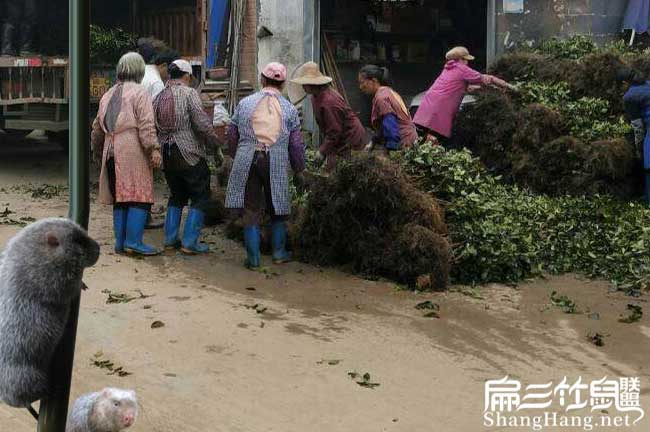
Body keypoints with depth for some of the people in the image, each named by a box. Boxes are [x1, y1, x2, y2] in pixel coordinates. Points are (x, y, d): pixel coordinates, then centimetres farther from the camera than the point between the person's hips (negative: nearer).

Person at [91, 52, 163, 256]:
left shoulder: (108, 95, 19)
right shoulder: (140, 93, -3)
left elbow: (97, 128, 24)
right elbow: (146, 125, -14)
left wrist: (97, 151, 34)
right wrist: (154, 149, -17)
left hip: (111, 152, 7)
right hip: (133, 150, -7)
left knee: (120, 197, 11)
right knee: (140, 196, -5)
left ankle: (120, 242, 12)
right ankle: (133, 241, -12)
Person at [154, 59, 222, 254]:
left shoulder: (159, 97, 11)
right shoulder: (189, 93, -9)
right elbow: (202, 123, -16)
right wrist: (216, 147, -10)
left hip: (167, 156, 7)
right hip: (189, 155, -6)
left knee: (177, 196, 20)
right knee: (200, 197, 3)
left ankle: (170, 239, 15)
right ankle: (190, 241, -4)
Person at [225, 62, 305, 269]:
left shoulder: (245, 103, 4)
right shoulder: (289, 109, 3)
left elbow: (232, 135, 9)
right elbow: (296, 145, 4)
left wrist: (237, 157, 24)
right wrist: (298, 171, 15)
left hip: (247, 162, 0)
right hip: (276, 164, 0)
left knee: (251, 210, 5)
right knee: (277, 209, 16)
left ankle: (253, 258, 6)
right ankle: (279, 252, 22)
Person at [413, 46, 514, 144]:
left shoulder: (448, 69, 23)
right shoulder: (462, 69, 0)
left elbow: (464, 87, 30)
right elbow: (486, 79, 4)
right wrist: (508, 86, 13)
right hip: (438, 112, -8)